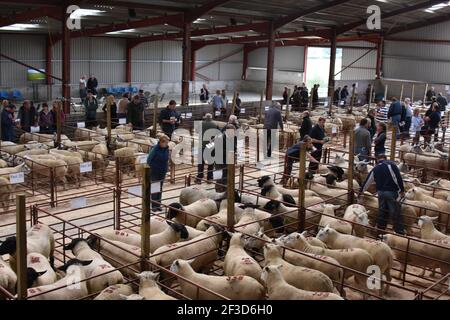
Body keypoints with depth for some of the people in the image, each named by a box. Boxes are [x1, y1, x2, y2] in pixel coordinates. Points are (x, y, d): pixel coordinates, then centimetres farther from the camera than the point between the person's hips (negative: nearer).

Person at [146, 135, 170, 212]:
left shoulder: (166, 149, 0)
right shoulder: (155, 149, -16)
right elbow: (149, 160, -10)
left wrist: (166, 169, 9)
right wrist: (149, 170, -8)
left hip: (162, 173, 5)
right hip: (154, 173, -5)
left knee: (160, 189, 11)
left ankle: (158, 205, 19)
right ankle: (154, 206, 6)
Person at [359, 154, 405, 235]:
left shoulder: (375, 169, 14)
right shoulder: (390, 164, -4)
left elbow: (367, 181, 22)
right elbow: (397, 178, -12)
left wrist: (361, 191, 35)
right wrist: (402, 190, -6)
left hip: (380, 192, 5)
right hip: (391, 192, -5)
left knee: (382, 212, 16)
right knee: (396, 213, -2)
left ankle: (380, 230, 22)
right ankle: (400, 232, -1)